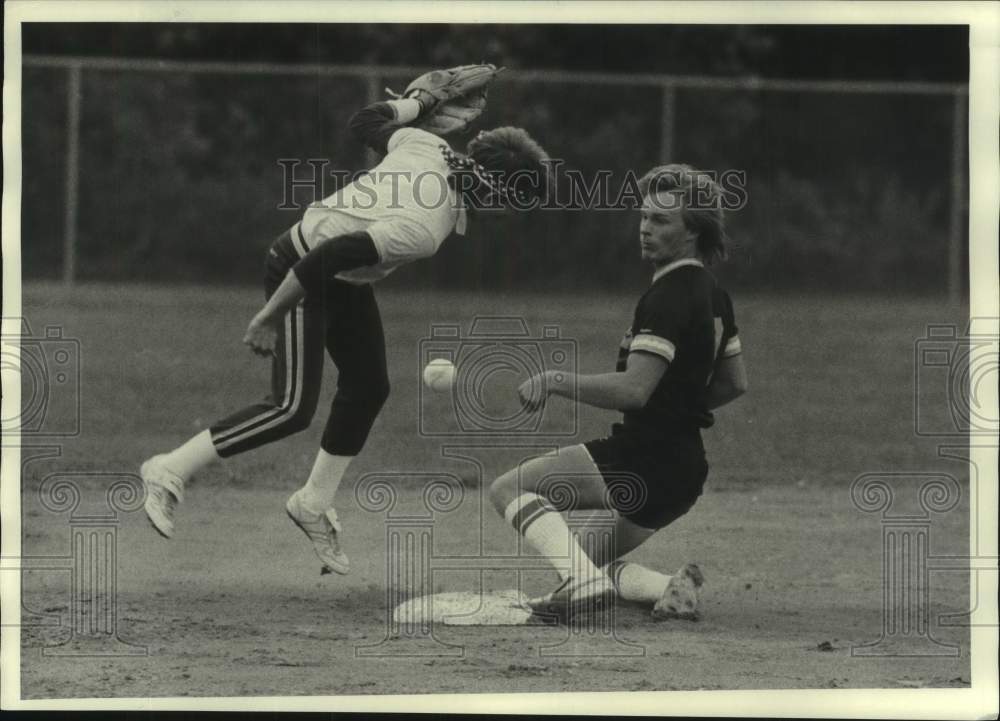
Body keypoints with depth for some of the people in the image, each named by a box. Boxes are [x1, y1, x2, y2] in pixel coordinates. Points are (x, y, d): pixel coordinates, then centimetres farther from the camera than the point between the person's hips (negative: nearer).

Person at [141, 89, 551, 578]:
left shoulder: (428, 146, -12)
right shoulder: (423, 232, -34)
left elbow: (367, 124, 7)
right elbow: (327, 257, -36)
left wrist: (425, 100, 16)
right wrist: (269, 317, -28)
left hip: (345, 281, 10)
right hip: (299, 274, -10)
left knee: (367, 388, 13)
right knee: (293, 410, -12)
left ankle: (314, 503, 26)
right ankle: (170, 471, -5)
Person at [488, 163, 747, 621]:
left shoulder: (668, 297, -16)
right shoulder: (713, 296, 15)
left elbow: (634, 389, -26)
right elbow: (735, 383, 25)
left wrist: (555, 381, -21)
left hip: (645, 459, -10)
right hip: (686, 470, 10)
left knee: (508, 489, -8)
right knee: (586, 562, 21)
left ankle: (584, 581, -27)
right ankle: (671, 588, 0)